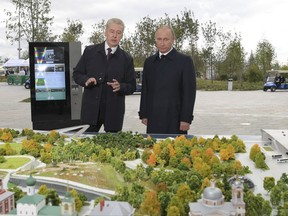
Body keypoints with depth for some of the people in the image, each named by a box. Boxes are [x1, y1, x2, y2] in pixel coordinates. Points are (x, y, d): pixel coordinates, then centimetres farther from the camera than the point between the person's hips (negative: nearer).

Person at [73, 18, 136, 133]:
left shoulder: (126, 59, 5)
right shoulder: (90, 51, 6)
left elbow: (131, 86, 6)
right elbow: (77, 74, 9)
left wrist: (120, 86, -15)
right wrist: (86, 80, -12)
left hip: (114, 113, 0)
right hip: (91, 109, 0)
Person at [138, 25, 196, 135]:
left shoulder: (184, 61, -1)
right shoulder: (149, 62, 13)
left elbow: (189, 91, -4)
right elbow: (145, 90, 15)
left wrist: (186, 118, -9)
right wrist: (143, 114, 10)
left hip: (175, 120, -4)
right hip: (153, 120, 4)